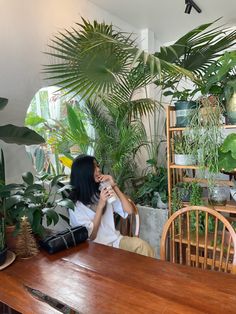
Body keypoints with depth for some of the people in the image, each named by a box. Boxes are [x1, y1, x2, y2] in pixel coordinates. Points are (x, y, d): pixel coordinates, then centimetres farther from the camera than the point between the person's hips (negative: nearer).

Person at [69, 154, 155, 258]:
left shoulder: (103, 191, 4)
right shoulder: (75, 205, -10)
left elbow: (129, 210, -1)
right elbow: (90, 237, -13)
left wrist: (114, 186, -10)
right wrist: (101, 205, -20)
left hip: (115, 240, 5)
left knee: (142, 245, -23)